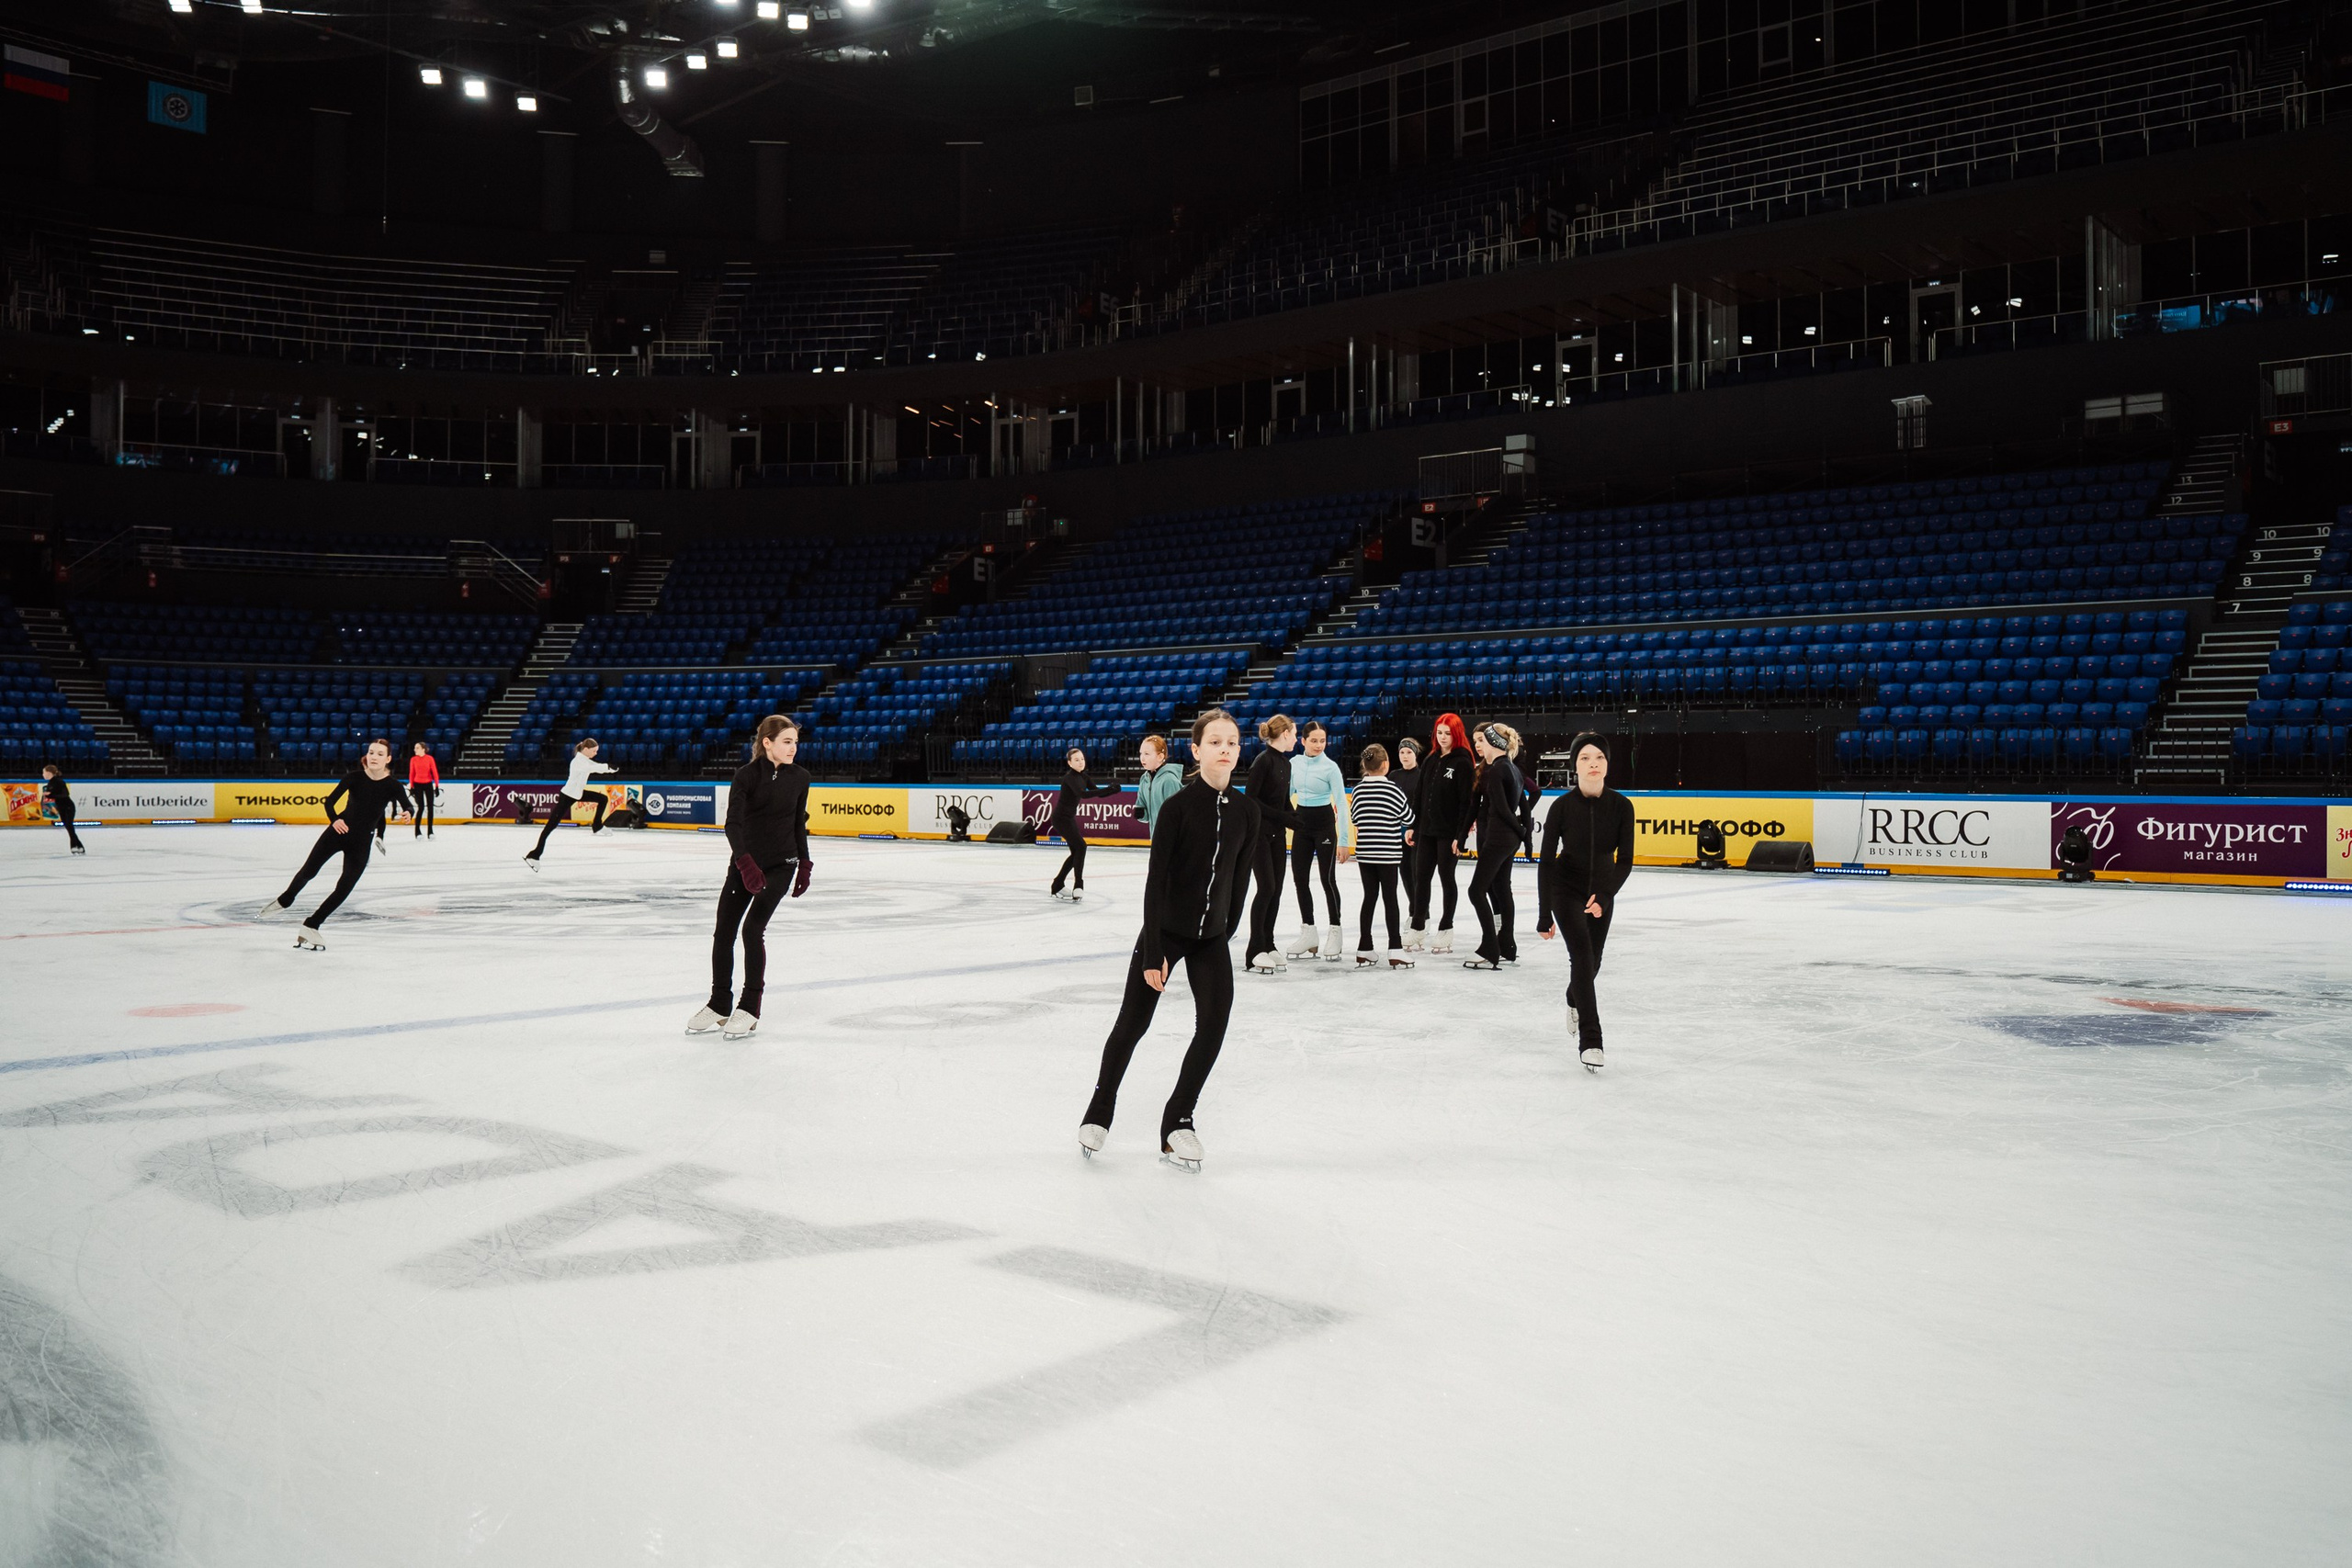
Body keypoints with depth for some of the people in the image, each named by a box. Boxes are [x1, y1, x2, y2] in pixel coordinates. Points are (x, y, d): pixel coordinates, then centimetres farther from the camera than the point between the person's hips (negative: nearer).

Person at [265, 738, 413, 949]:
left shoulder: (392, 785, -12)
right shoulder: (354, 778, -11)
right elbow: (330, 801, -12)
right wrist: (334, 819, -30)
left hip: (361, 843, 0)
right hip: (337, 832, 0)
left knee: (344, 889, -2)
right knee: (309, 870, 9)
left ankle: (310, 928, 12)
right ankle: (285, 900, 40)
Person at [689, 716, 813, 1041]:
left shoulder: (799, 777, -2)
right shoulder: (747, 774, -12)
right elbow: (733, 824, -22)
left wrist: (804, 864, 10)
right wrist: (745, 863, -34)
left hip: (781, 864, 0)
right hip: (745, 863, 0)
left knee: (753, 929, -13)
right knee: (724, 932, 0)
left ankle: (749, 1008, -3)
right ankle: (719, 1006, 16)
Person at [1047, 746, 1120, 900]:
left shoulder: (1083, 776, 7)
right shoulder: (1070, 777, -20)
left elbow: (1098, 792, 3)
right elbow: (1083, 794, -36)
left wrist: (1112, 790, -17)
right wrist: (1108, 789, -42)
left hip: (1069, 818, 10)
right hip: (1061, 818, -10)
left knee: (1076, 852, 13)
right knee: (1080, 846, -17)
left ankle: (1056, 887, 22)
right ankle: (1078, 886, -17)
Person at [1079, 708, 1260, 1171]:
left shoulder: (1246, 810, -4)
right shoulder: (1179, 805, -16)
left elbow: (1240, 877, 6)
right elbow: (1156, 879, -15)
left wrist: (1228, 931, 9)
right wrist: (1152, 951, -17)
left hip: (1211, 938, 3)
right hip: (1166, 930, -3)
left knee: (1214, 1025, -7)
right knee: (1133, 1023, 6)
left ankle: (1178, 1120, 10)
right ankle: (1100, 1109, 28)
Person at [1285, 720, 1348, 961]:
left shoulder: (1330, 767, -11)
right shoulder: (1294, 763, 3)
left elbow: (1341, 803, -11)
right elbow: (1286, 794, 12)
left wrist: (1343, 840, -15)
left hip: (1324, 824, -5)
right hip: (1301, 823, 5)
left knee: (1328, 879, -4)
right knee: (1299, 878, 7)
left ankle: (1334, 934, 2)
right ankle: (1308, 934, 17)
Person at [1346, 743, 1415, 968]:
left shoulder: (1358, 789, 0)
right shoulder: (1393, 788, -12)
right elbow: (1409, 817, -5)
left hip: (1364, 852, 4)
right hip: (1388, 853, -4)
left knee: (1369, 897, 10)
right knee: (1390, 899, 1)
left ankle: (1364, 951, 11)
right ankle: (1395, 951, 0)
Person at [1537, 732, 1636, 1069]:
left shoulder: (1621, 806, -15)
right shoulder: (1563, 806, -19)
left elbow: (1625, 860, -13)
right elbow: (1546, 861, -16)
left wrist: (1604, 896, -29)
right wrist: (1544, 916, -17)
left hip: (1601, 892, 3)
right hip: (1566, 889, -3)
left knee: (1592, 961, 16)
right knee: (1582, 956, -18)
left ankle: (1575, 1000, 51)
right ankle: (1590, 1041, -15)